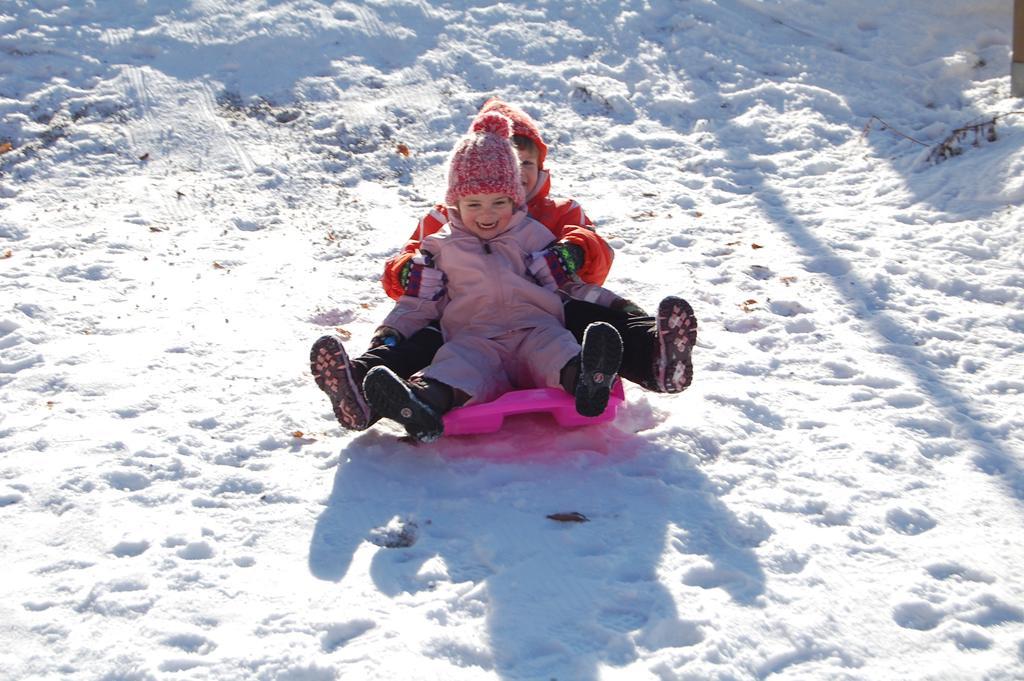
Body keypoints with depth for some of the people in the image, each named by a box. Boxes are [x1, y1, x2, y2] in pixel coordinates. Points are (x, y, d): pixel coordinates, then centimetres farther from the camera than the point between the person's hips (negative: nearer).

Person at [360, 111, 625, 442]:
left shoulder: (535, 235, 20)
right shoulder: (442, 248, 20)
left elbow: (568, 284, 22)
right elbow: (420, 301, 20)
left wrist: (611, 304, 10)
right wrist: (392, 330, 4)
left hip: (537, 331, 1)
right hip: (476, 338, -1)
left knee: (554, 344, -33)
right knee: (460, 359, -34)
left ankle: (584, 381, -67)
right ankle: (427, 402, -67)